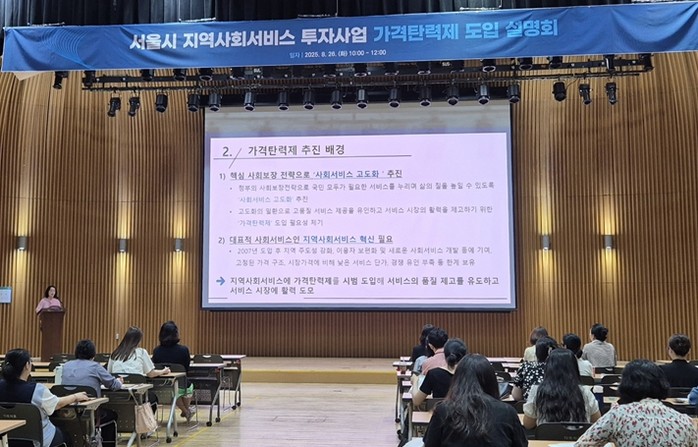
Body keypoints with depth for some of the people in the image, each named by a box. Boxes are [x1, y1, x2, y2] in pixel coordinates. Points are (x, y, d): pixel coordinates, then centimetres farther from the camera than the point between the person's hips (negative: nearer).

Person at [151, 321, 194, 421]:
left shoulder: (156, 351, -11)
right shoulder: (183, 350, -18)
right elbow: (187, 369, -5)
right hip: (180, 386, -2)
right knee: (189, 386, 36)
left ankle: (185, 411, 55)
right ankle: (186, 411, 57)